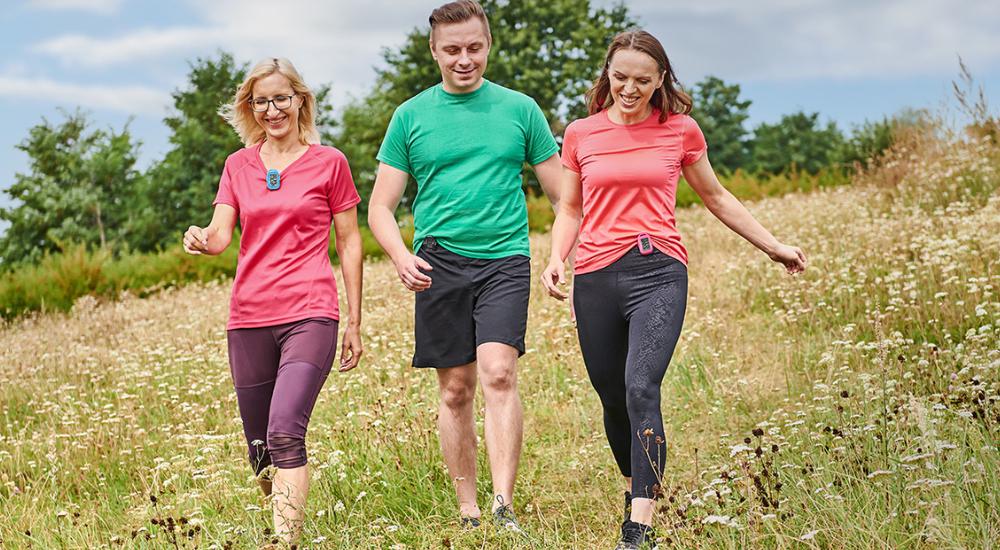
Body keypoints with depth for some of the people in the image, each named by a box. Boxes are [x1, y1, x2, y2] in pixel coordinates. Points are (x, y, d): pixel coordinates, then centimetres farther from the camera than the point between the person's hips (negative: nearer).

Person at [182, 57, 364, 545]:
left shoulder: (328, 162, 4)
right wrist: (202, 240, -21)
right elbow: (221, 235, 5)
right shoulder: (238, 165, 12)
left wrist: (355, 323, 5)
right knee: (260, 449, 9)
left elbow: (349, 243, 6)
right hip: (249, 317, 4)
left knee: (285, 432, -23)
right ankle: (284, 519, 32)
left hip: (309, 314, -4)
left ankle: (287, 539, -26)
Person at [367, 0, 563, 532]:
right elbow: (380, 207, 8)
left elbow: (563, 190, 14)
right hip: (440, 263, 1)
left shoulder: (520, 109, 8)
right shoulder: (411, 116, 8)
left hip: (505, 259, -1)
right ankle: (467, 513, 13)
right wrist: (402, 257, -11)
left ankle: (504, 505, -20)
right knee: (455, 390, 4)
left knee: (498, 372, -18)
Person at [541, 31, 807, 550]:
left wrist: (773, 245, 22)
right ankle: (636, 486, 37)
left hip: (658, 272, -2)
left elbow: (716, 197, 18)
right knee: (612, 398, 10)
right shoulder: (580, 134, 8)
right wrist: (556, 258, -3)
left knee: (641, 389, -20)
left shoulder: (680, 131, 6)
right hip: (596, 275, 3)